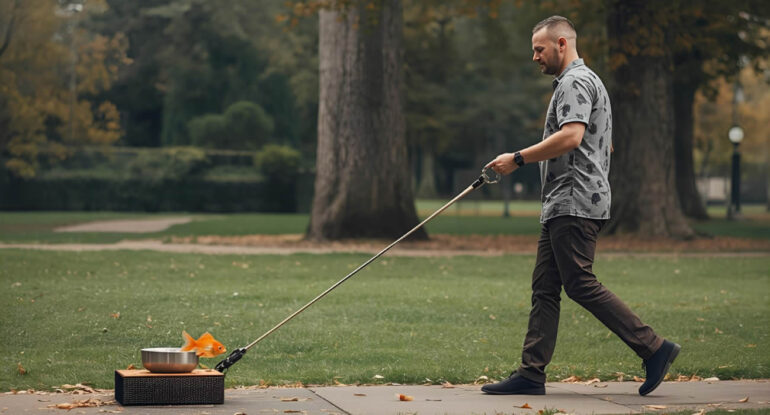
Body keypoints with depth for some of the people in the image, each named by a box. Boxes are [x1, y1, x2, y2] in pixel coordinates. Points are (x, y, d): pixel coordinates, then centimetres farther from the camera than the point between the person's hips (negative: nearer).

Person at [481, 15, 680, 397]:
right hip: (561, 207, 11)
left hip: (575, 205, -11)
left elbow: (570, 136, -25)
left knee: (580, 285, -13)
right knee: (544, 288, 6)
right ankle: (531, 374, 5)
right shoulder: (578, 82, 25)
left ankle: (654, 348, -9)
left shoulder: (576, 82, -9)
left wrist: (518, 159, -19)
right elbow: (605, 145, 31)